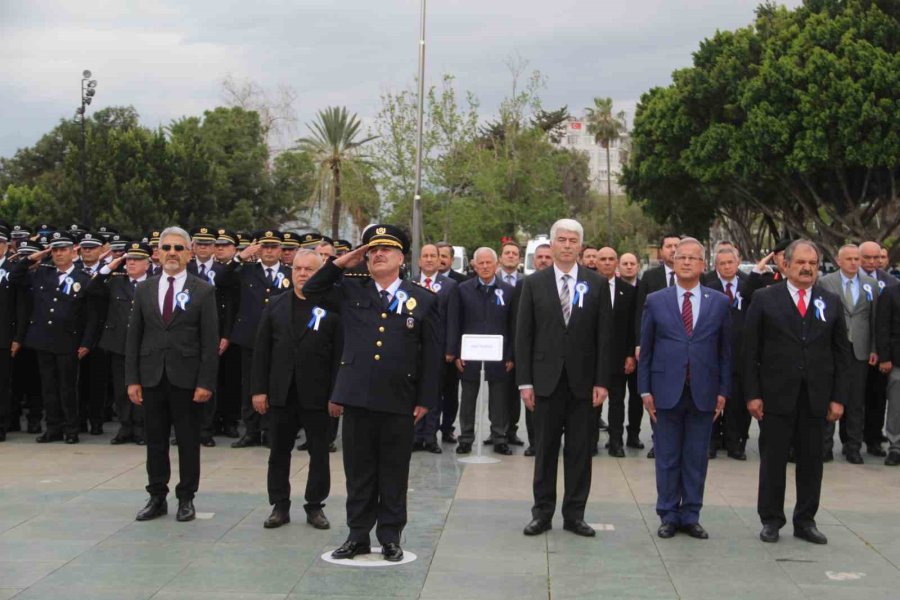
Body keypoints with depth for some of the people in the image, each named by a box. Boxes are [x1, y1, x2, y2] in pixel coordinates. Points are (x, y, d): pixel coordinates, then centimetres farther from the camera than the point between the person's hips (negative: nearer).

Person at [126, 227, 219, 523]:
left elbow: (210, 341, -5)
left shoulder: (203, 291, -1)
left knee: (188, 441, 5)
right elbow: (133, 337, 8)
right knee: (155, 441, 9)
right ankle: (157, 497, 20)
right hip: (152, 377, 3)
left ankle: (186, 499, 16)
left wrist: (205, 382, -11)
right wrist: (132, 379, 1)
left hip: (187, 379, -3)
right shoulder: (144, 290, 8)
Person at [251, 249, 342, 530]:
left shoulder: (332, 308, -4)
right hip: (281, 394, 3)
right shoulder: (275, 305, 7)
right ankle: (280, 506, 19)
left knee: (319, 453, 6)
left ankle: (315, 506, 18)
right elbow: (261, 350, 6)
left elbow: (339, 355, -6)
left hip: (316, 395, -3)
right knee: (279, 452, 9)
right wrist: (258, 389, 0)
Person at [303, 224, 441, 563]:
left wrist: (425, 400, -2)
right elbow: (311, 292, 13)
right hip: (357, 397, 2)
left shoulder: (423, 300, 3)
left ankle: (390, 538, 18)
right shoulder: (351, 293, 9)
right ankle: (358, 535, 19)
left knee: (394, 474, 7)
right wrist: (342, 263, 3)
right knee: (359, 471, 9)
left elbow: (431, 355, 3)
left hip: (399, 401, -2)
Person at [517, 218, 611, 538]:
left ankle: (574, 514, 14)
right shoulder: (533, 284, 4)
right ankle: (542, 512, 15)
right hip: (547, 379, 0)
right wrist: (525, 381, -3)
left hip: (582, 381, 0)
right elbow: (523, 335, 2)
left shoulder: (597, 284, 4)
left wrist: (602, 381, -4)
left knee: (580, 451, 5)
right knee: (545, 450, 6)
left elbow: (604, 335, 2)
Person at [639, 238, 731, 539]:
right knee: (667, 457, 6)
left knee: (697, 458, 7)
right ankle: (669, 515, 16)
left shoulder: (719, 302, 6)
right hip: (667, 390, -1)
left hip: (703, 392, 1)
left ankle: (691, 516, 17)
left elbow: (725, 351, 6)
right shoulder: (656, 301, 4)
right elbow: (645, 350, 5)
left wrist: (723, 391, 1)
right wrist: (645, 390, 0)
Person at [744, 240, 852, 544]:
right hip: (776, 396, -2)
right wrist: (753, 394, -7)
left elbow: (841, 354, 8)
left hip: (816, 398, 2)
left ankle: (805, 521, 20)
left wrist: (838, 398, 2)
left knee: (811, 461, 8)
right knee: (773, 460, 5)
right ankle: (771, 520, 18)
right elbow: (750, 351, -2)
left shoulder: (831, 302, 7)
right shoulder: (764, 299, 0)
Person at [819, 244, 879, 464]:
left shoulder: (871, 285, 7)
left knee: (856, 401, 7)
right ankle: (825, 445, 10)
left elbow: (875, 319, 7)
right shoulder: (825, 283, 0)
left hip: (859, 350, 2)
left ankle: (852, 446, 16)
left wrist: (874, 349, 2)